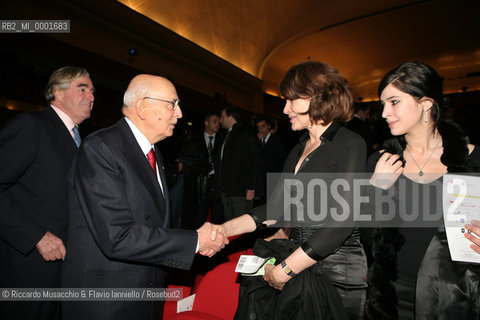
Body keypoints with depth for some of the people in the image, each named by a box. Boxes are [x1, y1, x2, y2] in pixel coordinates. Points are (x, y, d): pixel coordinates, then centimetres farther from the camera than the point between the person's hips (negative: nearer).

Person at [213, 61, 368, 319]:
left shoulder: (349, 144, -12)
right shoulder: (298, 150, 11)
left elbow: (342, 220, -20)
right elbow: (275, 205, 7)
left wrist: (285, 270, -17)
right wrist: (224, 230, -3)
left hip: (335, 271, -6)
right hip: (296, 260, 6)